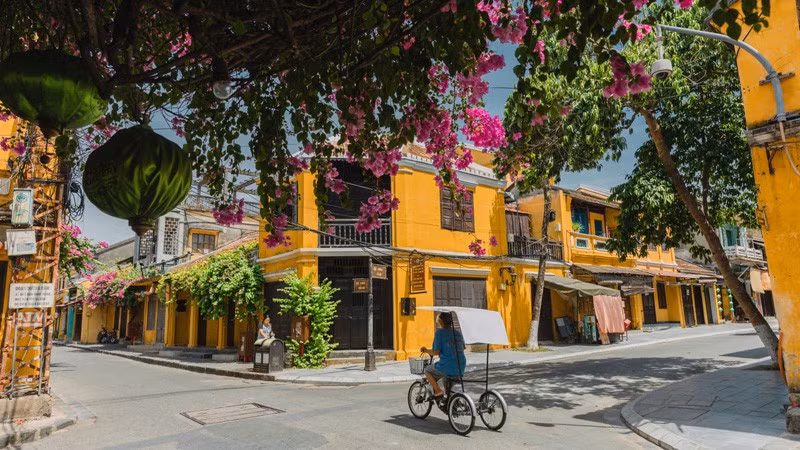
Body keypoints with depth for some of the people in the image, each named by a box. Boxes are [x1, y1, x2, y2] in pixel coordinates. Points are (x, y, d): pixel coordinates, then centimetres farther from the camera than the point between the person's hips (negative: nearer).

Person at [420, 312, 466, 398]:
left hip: (447, 368, -6)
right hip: (461, 370, 6)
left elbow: (436, 352, -10)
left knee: (427, 371, 19)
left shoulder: (439, 332, -5)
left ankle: (438, 391, 5)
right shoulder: (458, 333, 11)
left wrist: (426, 351, 7)